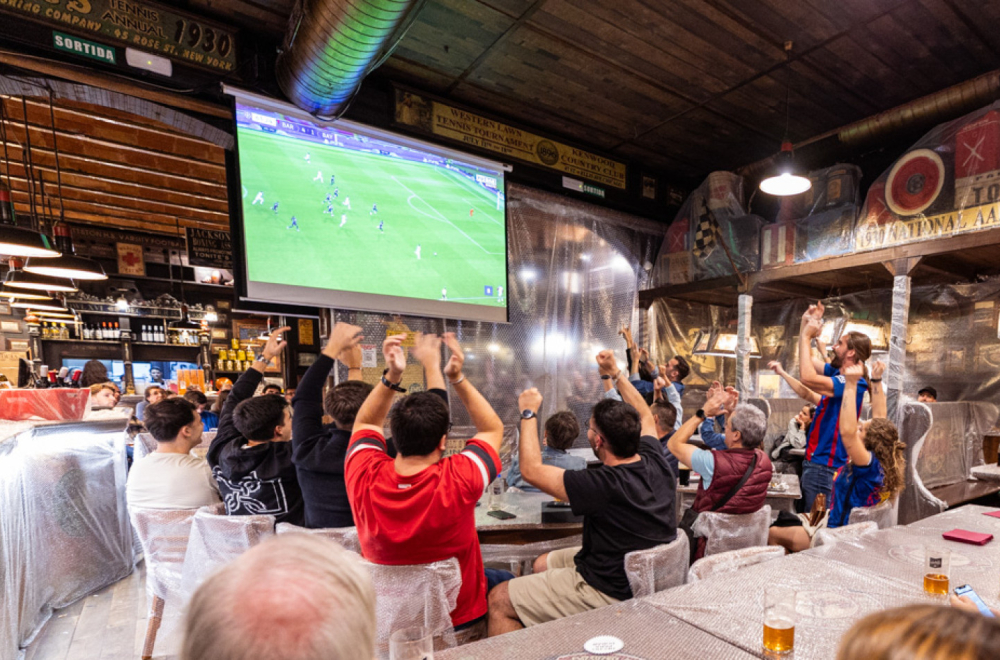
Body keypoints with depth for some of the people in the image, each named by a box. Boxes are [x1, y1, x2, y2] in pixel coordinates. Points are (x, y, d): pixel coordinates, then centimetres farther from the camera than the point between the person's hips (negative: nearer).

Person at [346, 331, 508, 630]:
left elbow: (365, 423, -5)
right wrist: (456, 376, -17)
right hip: (458, 614, -3)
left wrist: (391, 375, -17)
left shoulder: (364, 478, -28)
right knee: (506, 582, 28)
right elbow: (493, 428, -15)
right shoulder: (457, 482, -35)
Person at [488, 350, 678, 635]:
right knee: (542, 564, 25)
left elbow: (532, 470, -25)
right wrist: (616, 373, 16)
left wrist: (529, 413, -13)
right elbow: (646, 418, 11)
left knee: (499, 600, -2)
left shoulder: (605, 485, -33)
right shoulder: (655, 462, -11)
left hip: (611, 592, -9)